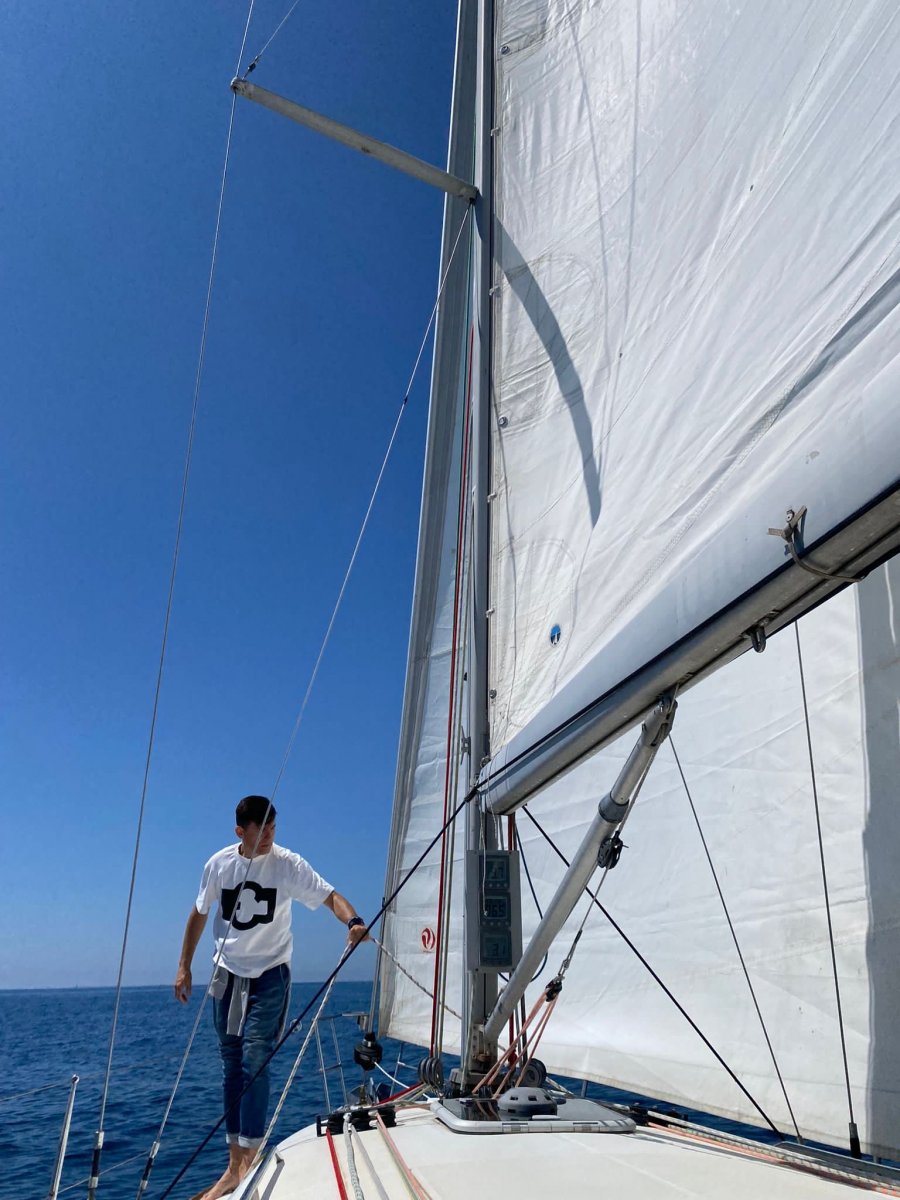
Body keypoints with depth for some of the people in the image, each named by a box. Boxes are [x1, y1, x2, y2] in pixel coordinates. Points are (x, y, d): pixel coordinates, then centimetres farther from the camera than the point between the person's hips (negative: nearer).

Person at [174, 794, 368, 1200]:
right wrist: (184, 967, 9)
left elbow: (330, 896, -23)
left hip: (270, 976, -4)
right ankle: (234, 1166, 21)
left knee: (254, 1064, -13)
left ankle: (248, 1161, -3)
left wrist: (353, 920, -43)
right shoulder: (219, 863, -6)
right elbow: (199, 914, 8)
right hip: (227, 974, 4)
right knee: (231, 1068, 10)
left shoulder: (288, 864, -15)